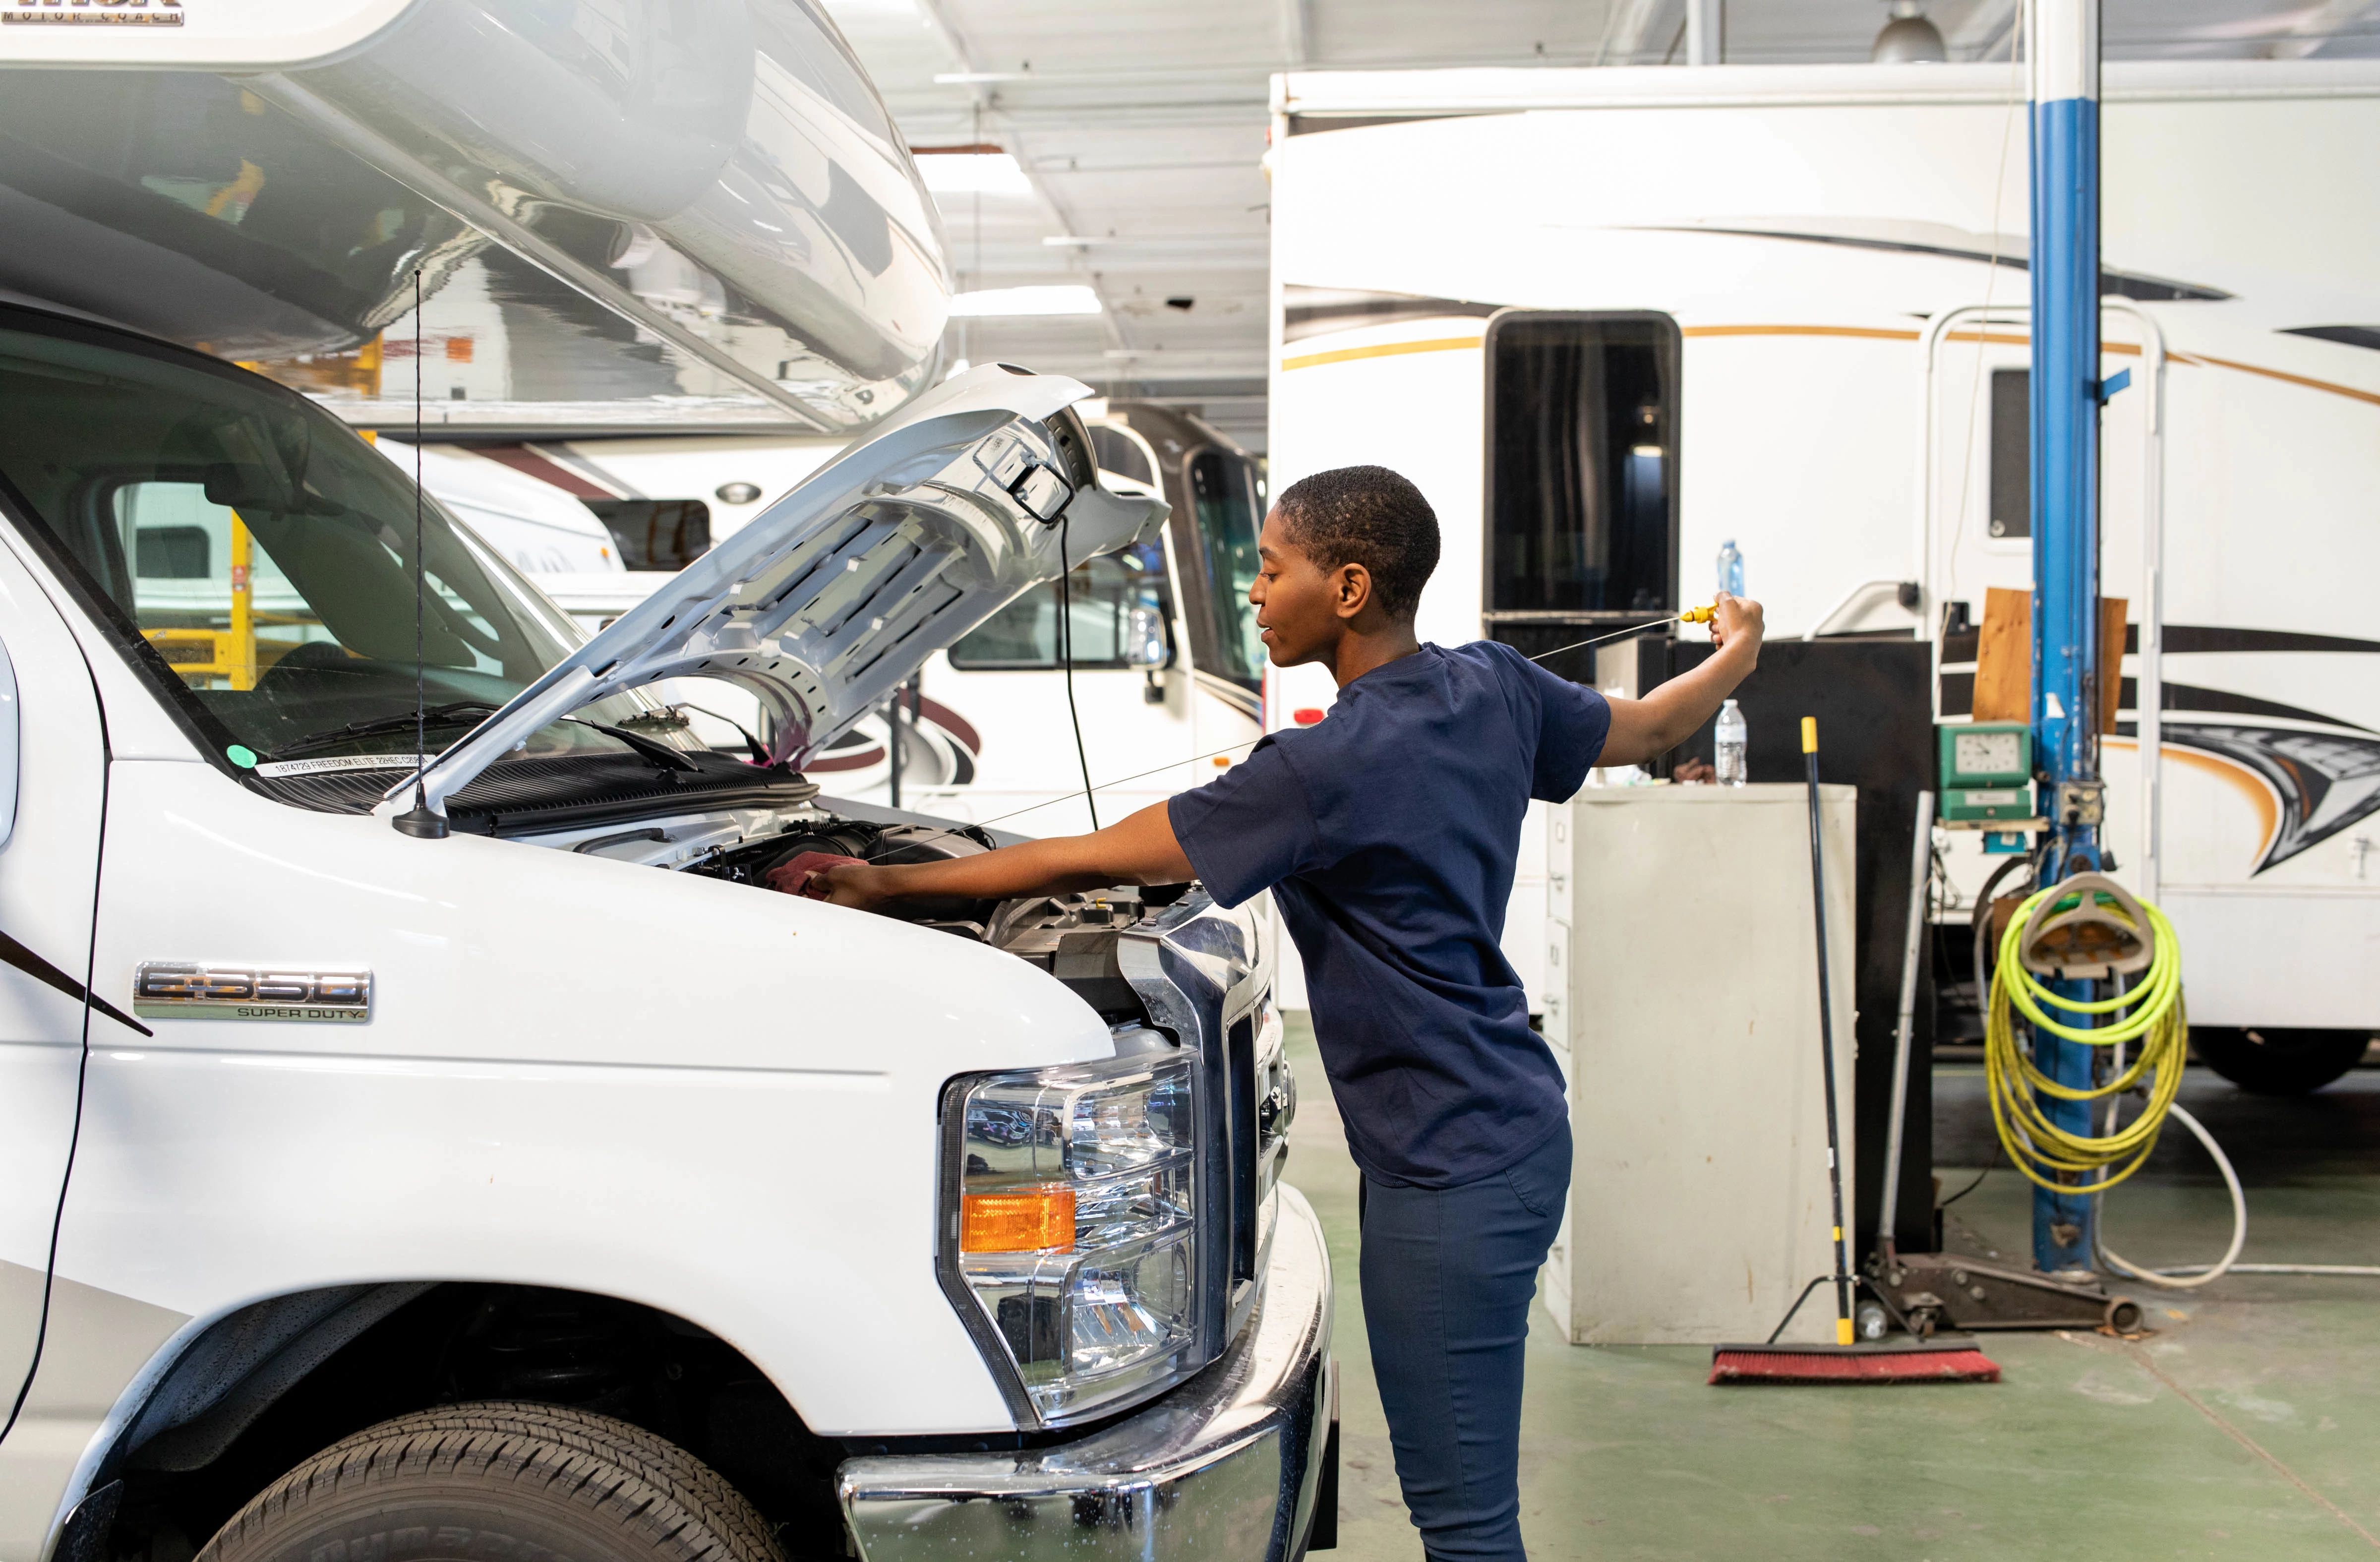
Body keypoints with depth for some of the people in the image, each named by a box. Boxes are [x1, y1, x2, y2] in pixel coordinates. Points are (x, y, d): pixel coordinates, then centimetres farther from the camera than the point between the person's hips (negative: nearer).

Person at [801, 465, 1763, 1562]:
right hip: (1514, 1128, 10)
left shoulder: (1326, 770, -20)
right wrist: (1736, 656, 42)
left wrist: (890, 884, -6)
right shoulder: (1492, 684, 3)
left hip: (1450, 1166, -10)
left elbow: (1089, 861, -16)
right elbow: (1643, 732, 21)